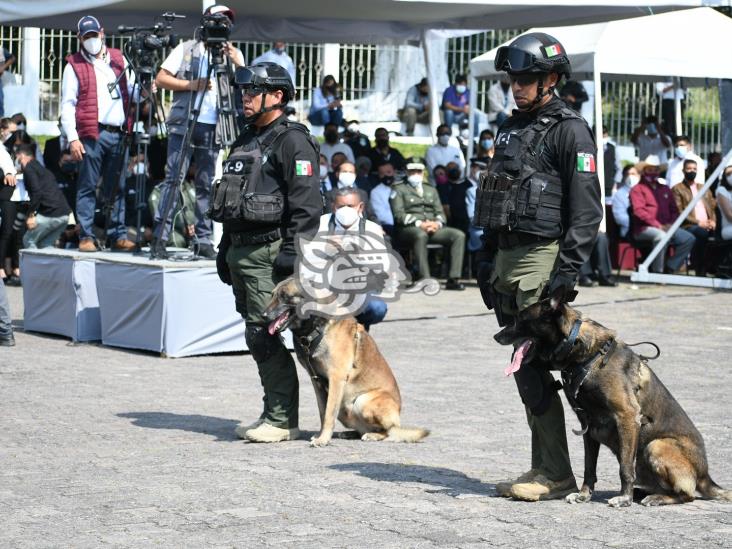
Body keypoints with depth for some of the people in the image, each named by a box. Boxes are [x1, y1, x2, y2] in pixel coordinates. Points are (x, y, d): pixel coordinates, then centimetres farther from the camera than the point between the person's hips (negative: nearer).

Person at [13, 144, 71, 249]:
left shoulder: (29, 168, 1)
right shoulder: (42, 169, 27)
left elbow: (37, 191, -13)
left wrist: (31, 214, -10)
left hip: (50, 214, -8)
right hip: (64, 214, 8)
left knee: (28, 241, 8)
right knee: (46, 244, 18)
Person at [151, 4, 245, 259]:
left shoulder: (234, 54, 12)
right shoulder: (186, 49, 6)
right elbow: (160, 79, 2)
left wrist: (237, 65, -13)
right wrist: (191, 85, -10)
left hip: (213, 129, 3)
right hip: (183, 124, -3)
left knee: (206, 185, 5)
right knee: (173, 179, -7)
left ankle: (205, 240, 7)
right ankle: (159, 238, -8)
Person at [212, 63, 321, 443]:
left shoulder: (292, 141, -9)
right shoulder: (246, 140, 20)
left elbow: (307, 204, -16)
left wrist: (294, 251, -22)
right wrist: (225, 248, 23)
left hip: (269, 253, -9)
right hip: (241, 251, 9)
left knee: (264, 335, -12)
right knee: (258, 338, 11)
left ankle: (282, 420, -7)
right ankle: (274, 414, 17)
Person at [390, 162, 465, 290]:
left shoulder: (431, 190, 27)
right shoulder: (398, 189, 10)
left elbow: (440, 212, 18)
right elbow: (399, 215, -4)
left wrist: (437, 223, -7)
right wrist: (419, 224, -18)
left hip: (433, 227, 5)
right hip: (409, 229, -5)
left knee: (459, 235, -18)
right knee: (421, 235, -41)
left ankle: (453, 279, -25)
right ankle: (425, 279, -44)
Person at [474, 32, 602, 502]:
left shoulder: (570, 131, -8)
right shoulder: (513, 128, 18)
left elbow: (586, 210, -14)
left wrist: (568, 270, -20)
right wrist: (487, 258, 19)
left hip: (542, 258, -9)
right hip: (507, 258, 9)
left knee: (532, 368, -11)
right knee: (523, 368, 9)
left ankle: (555, 475, -7)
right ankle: (544, 469, 14)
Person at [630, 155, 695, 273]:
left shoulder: (665, 189, 25)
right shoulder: (638, 189, 4)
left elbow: (674, 210, 23)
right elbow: (639, 211, -9)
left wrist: (671, 224, 0)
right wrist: (658, 225, -17)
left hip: (666, 227, 6)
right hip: (645, 228, -6)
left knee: (689, 238, -16)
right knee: (662, 236, -38)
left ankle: (669, 268, -14)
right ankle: (657, 271, -27)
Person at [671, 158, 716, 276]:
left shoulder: (703, 188, 26)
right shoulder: (677, 189, 7)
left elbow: (713, 207, 21)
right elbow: (678, 212, -4)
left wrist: (713, 221, -1)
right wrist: (698, 222, -13)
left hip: (707, 226, 5)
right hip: (689, 226, -5)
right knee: (702, 233, -39)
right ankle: (700, 270, -28)